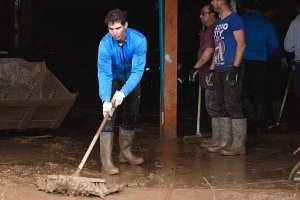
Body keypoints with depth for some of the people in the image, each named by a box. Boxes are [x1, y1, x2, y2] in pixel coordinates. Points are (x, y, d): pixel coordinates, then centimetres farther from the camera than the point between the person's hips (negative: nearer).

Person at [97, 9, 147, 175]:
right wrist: (105, 100, -46)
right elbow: (104, 73, -34)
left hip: (132, 80, 2)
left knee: (131, 116, 10)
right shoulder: (105, 43, -32)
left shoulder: (139, 40, -31)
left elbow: (137, 71, -33)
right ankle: (106, 160, -19)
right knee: (108, 116, -15)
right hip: (113, 80, -2)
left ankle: (125, 152, 28)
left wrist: (123, 92, -46)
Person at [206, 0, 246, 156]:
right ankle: (225, 142, 15)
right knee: (223, 107, 10)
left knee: (233, 105, -10)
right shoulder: (218, 23, 19)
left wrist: (235, 68, -20)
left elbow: (241, 44, -13)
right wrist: (212, 69, 18)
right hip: (220, 71, 9)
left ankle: (238, 144, -8)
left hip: (231, 70, -9)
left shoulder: (234, 19, -6)